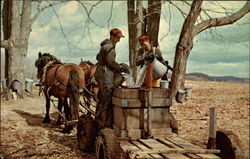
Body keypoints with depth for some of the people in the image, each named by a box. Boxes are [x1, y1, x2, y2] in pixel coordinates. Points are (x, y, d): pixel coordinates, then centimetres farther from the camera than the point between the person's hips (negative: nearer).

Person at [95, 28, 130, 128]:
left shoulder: (105, 46, 17)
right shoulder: (109, 47, -15)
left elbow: (98, 57, 26)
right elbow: (111, 62, -21)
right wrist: (120, 66, -8)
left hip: (100, 72, 11)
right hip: (106, 74, -11)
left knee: (102, 98, 15)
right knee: (107, 98, -5)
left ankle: (99, 120, 23)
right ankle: (105, 122, 0)